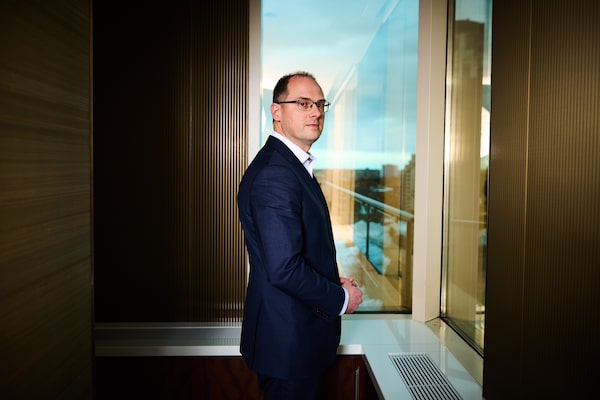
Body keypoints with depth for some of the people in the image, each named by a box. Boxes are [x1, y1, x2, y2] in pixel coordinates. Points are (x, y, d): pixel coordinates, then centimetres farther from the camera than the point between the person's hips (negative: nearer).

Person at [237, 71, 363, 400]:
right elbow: (284, 268, -29)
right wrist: (341, 298, -15)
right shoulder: (274, 175, -24)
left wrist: (334, 283, 5)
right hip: (289, 340, -10)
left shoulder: (294, 166, 11)